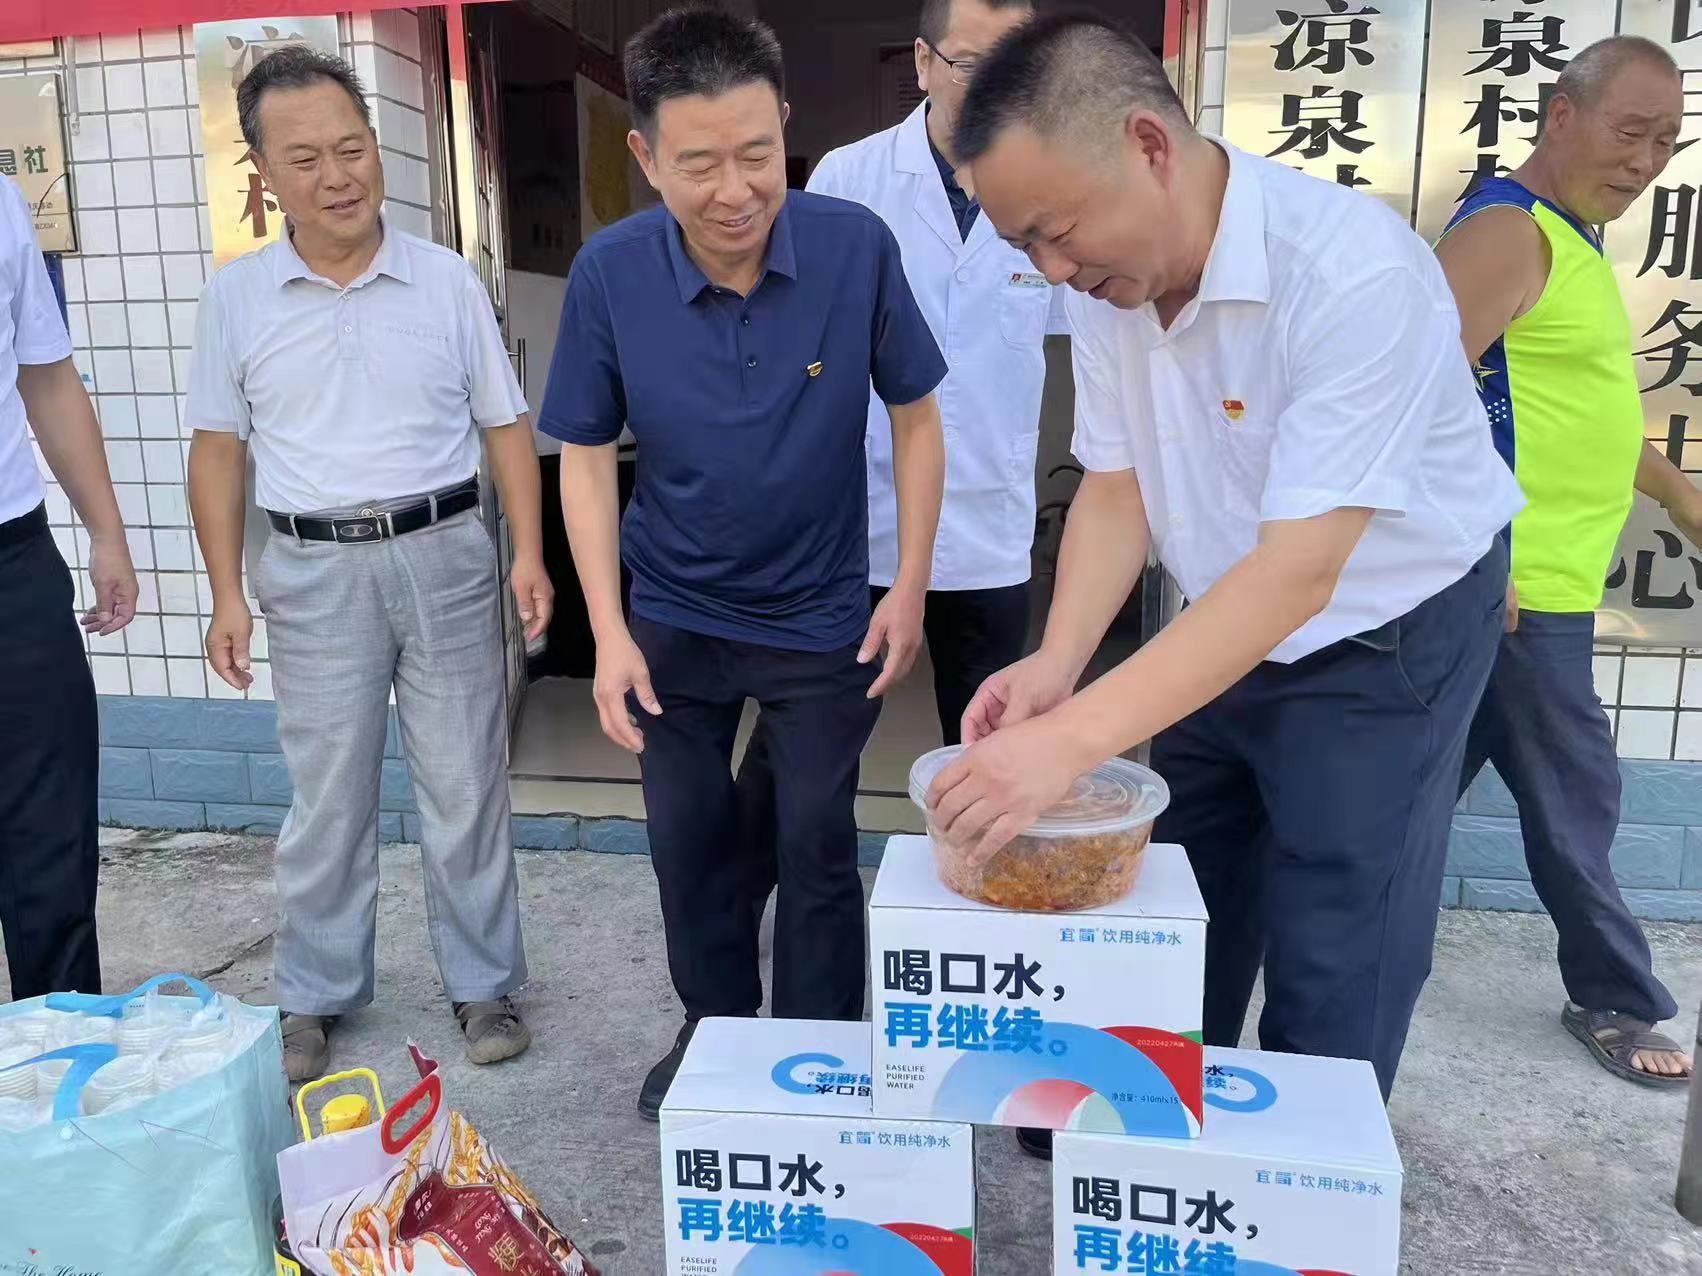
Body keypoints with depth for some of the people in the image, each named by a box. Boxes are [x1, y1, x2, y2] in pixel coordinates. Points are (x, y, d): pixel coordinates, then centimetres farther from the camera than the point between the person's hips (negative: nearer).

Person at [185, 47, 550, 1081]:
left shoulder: (448, 280, 1)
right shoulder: (237, 298, 3)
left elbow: (505, 425, 4)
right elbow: (218, 449, 8)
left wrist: (530, 554, -5)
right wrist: (227, 596, 3)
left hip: (445, 556, 0)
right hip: (314, 571, 1)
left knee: (467, 788, 7)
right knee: (327, 801, 9)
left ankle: (486, 987, 23)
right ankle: (316, 999, 27)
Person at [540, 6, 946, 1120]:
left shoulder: (857, 245, -18)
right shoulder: (610, 274, -16)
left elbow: (916, 417, -6)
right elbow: (588, 458, -6)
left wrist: (910, 586, -9)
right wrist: (610, 633, -12)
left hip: (824, 613, -1)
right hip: (675, 615, 2)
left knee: (817, 842, 9)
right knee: (689, 839, 16)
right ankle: (715, 1029, 41)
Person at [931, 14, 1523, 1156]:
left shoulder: (1352, 272, -32)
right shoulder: (1108, 283, -10)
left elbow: (1300, 570, -35)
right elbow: (1117, 490, -5)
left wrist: (1074, 739, -42)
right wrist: (1058, 659, -23)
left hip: (1383, 640, -6)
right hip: (1226, 632, 6)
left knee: (1329, 990, 2)